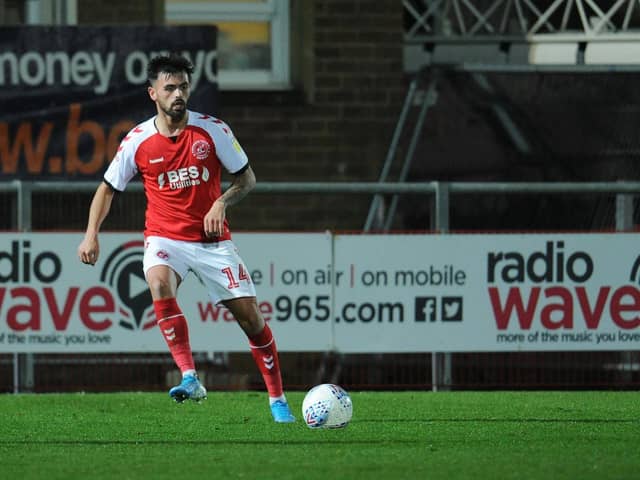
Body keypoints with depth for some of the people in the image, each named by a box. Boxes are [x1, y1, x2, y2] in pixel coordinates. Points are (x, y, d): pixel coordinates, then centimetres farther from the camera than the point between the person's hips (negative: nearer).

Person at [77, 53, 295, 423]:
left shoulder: (213, 130, -6)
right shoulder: (138, 141, -5)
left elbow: (247, 178, 3)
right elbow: (108, 188, 8)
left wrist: (222, 202, -16)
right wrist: (92, 234, -5)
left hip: (212, 238, 1)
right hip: (164, 237, -1)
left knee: (249, 314, -3)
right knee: (159, 283, -34)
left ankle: (278, 399, 13)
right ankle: (190, 378, -34)